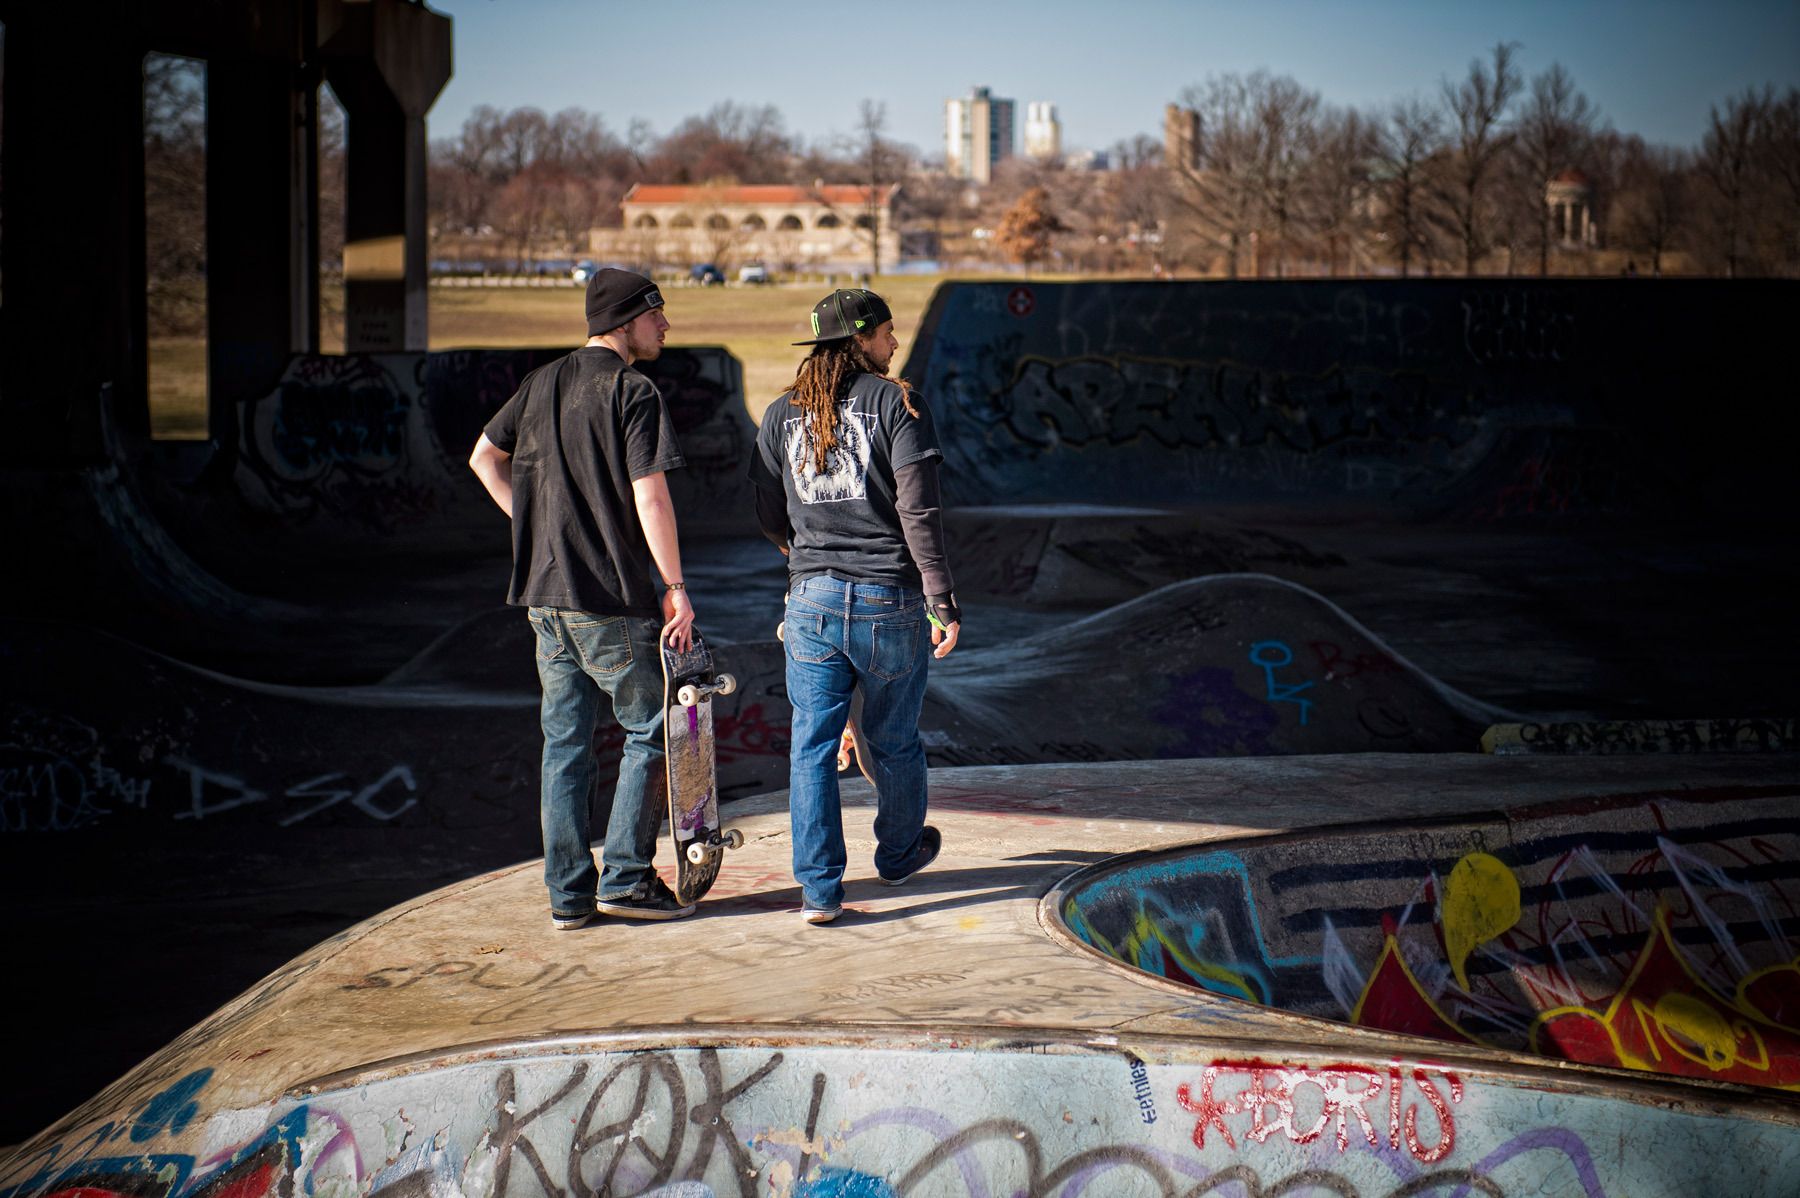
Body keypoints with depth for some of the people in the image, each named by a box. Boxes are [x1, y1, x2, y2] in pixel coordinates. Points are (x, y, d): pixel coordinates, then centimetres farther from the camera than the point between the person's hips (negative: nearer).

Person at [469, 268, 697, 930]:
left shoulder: (541, 383, 11)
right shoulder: (632, 392, -11)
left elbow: (483, 458, 20)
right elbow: (650, 495, -16)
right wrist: (676, 588, -12)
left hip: (544, 593, 7)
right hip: (613, 597, -7)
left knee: (564, 742, 10)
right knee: (649, 732, 6)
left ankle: (569, 892, 13)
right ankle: (626, 877, 4)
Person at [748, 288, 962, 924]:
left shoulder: (782, 413, 7)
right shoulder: (896, 403, -5)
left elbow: (770, 517, 13)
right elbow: (919, 510, -12)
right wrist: (943, 602, -10)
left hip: (812, 601, 3)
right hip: (889, 597, -2)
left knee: (812, 746, 5)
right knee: (894, 742, 16)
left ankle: (819, 888, 2)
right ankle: (899, 853, 37)